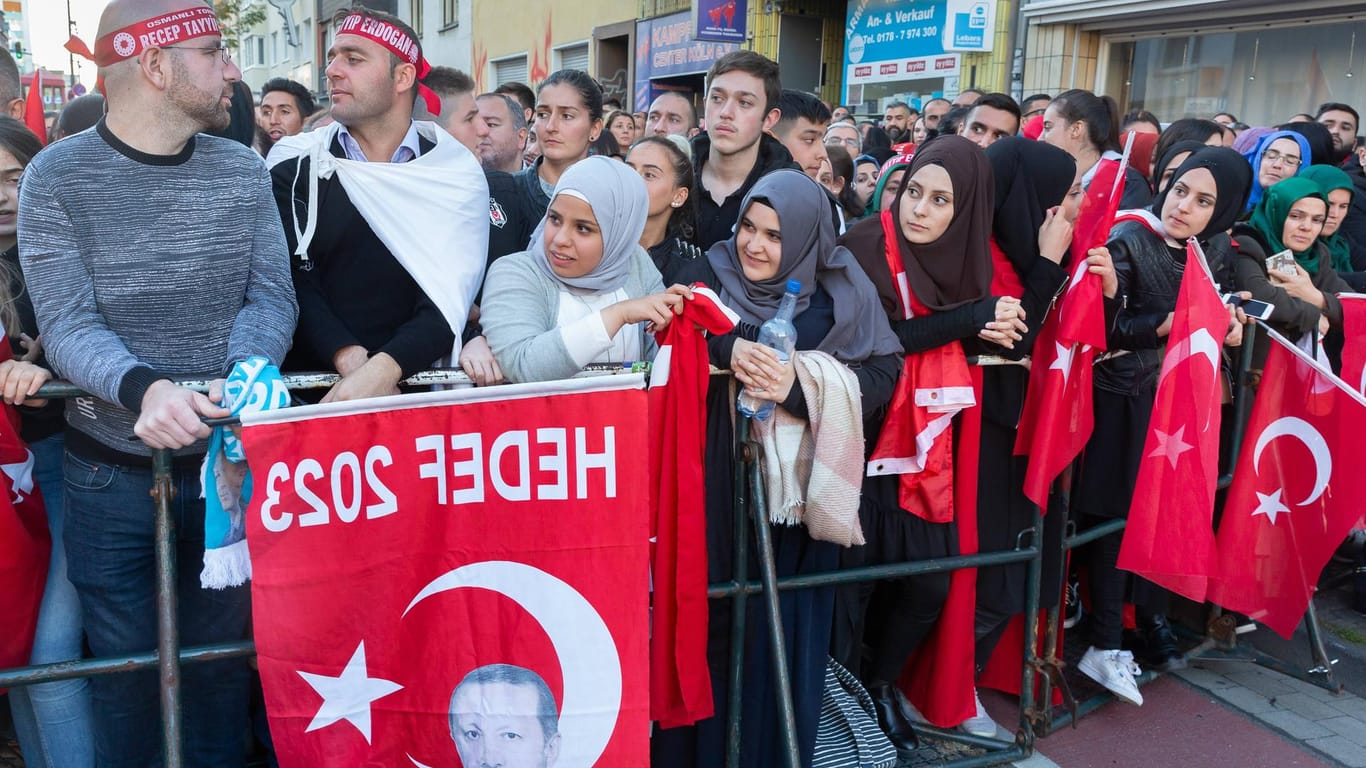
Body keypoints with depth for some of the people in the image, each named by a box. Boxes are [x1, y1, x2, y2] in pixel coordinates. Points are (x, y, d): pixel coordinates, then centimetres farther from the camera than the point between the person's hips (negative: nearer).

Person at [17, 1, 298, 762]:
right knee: (126, 666, 11)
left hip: (226, 459, 2)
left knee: (224, 655, 14)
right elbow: (67, 323, -15)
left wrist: (242, 373, -23)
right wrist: (142, 388, -35)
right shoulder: (58, 176, -7)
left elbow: (272, 296, -3)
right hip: (111, 472, -2)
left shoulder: (242, 171, 0)